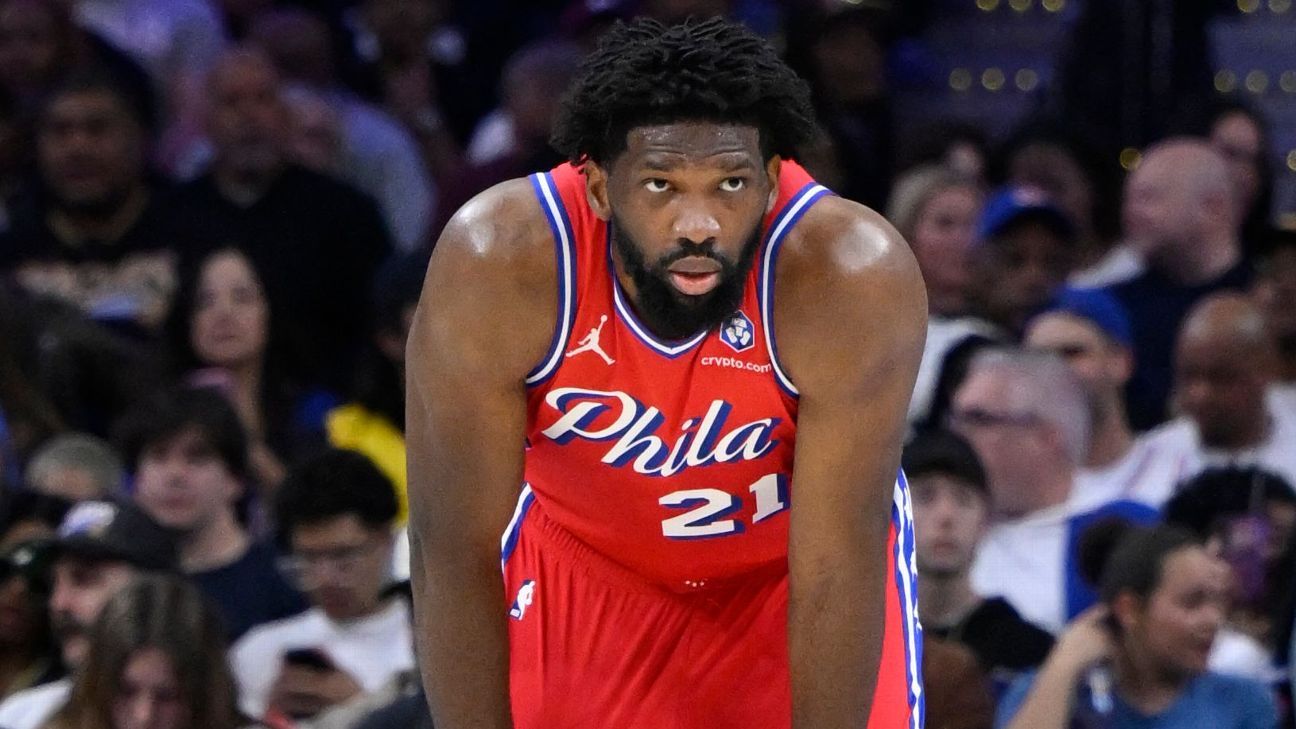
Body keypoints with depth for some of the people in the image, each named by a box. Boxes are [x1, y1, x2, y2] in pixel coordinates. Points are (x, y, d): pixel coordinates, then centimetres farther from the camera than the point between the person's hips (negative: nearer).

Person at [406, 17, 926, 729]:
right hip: (585, 560, 1)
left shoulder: (855, 279, -35)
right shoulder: (496, 267, -33)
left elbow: (837, 566, -30)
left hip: (790, 552, -1)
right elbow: (455, 550, -26)